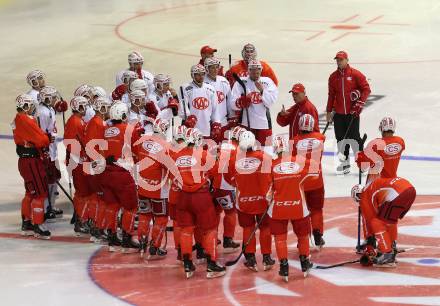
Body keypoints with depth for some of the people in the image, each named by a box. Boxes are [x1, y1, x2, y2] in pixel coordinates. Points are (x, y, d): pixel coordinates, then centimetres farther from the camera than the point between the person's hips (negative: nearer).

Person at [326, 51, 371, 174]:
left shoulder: (355, 74, -5)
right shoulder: (333, 77, 9)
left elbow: (366, 89, -5)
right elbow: (331, 95, 15)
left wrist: (360, 103, -12)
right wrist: (329, 111, 13)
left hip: (352, 113, -4)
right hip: (339, 113, 5)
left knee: (354, 137, -5)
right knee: (341, 138, 6)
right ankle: (344, 163, 15)